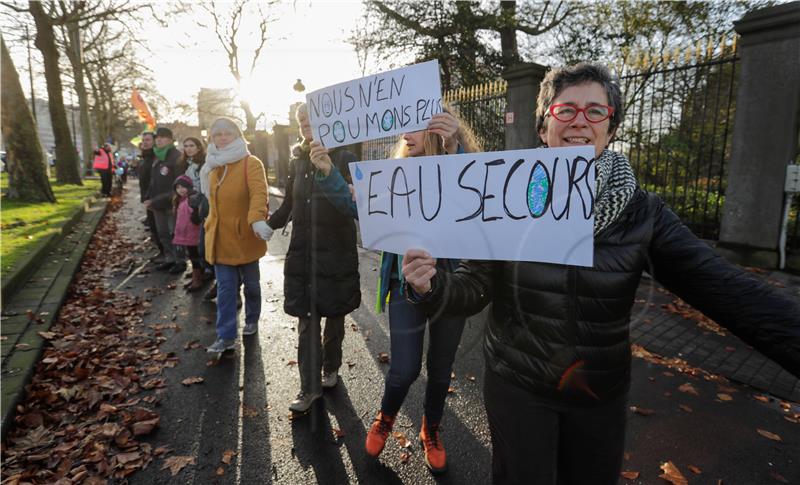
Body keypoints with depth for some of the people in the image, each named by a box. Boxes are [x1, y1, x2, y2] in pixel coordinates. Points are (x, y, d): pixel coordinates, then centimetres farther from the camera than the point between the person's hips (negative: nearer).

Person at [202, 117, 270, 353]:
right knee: (225, 288, 3)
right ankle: (226, 336, 8)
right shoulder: (213, 166, 11)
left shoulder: (251, 163, -11)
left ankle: (252, 321, 35)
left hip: (245, 237, -4)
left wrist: (257, 219, -44)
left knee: (251, 283, 13)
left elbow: (259, 193, -28)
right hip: (220, 238, 5)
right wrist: (212, 224, 19)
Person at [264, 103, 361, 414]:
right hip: (302, 251, 3)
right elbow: (289, 204, 16)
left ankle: (330, 368, 36)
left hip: (337, 251, -3)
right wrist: (268, 224, 2)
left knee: (334, 315, 13)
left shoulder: (344, 159, -5)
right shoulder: (297, 162, 9)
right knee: (307, 320, 4)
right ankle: (310, 387, 15)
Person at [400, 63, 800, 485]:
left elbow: (728, 291, -11)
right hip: (517, 388, -2)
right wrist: (430, 288, -28)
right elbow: (474, 288, -8)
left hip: (601, 395, 2)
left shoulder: (641, 211, -8)